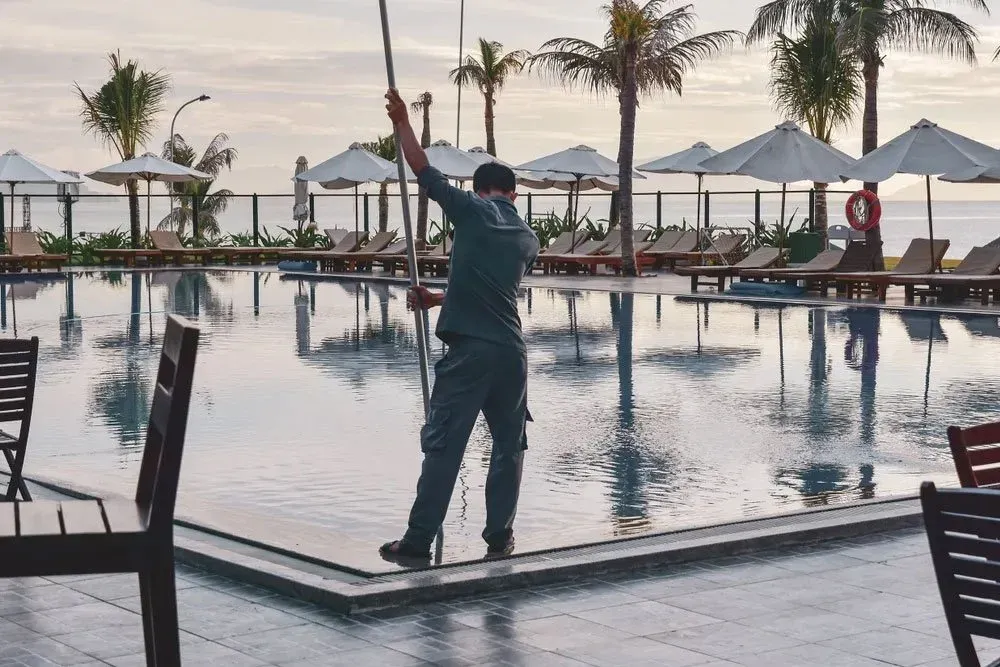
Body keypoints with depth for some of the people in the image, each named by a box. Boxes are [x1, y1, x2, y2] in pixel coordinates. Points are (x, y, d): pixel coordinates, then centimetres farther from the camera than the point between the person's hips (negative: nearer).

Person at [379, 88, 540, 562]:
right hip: (511, 351, 4)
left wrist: (402, 123, 20)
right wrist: (438, 299, 32)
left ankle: (418, 540, 1)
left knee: (443, 444, -1)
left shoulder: (472, 210, 2)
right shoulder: (528, 239, 16)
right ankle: (499, 537, 16)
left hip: (468, 349, -4)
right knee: (509, 445, 15)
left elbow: (422, 168, 7)